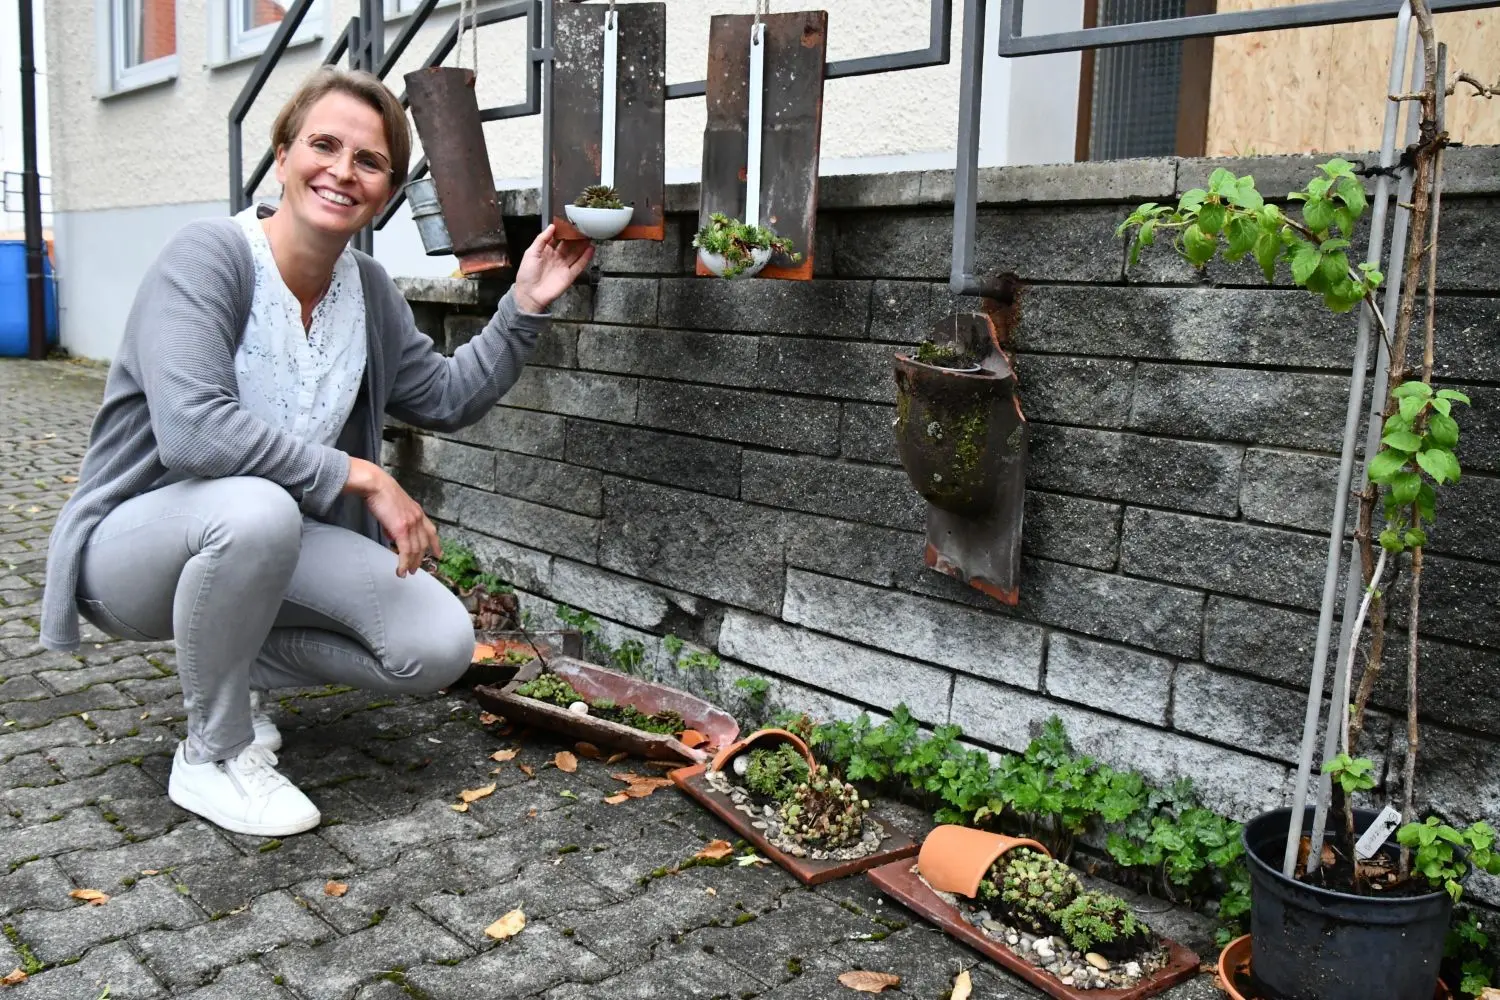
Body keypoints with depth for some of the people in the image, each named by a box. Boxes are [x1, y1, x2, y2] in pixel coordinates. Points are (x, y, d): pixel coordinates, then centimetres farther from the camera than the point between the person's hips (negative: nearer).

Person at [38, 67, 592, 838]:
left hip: (263, 541, 6)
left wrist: (525, 306, -2)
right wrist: (360, 476, -30)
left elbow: (448, 398, 8)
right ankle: (210, 757, -15)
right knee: (256, 509, -40)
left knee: (440, 648, -12)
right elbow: (192, 429, -34)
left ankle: (234, 669, 13)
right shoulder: (209, 255, -21)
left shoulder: (368, 290, -1)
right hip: (135, 542, -5)